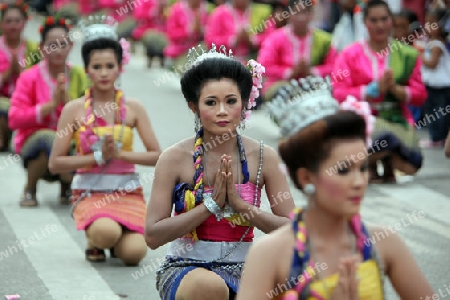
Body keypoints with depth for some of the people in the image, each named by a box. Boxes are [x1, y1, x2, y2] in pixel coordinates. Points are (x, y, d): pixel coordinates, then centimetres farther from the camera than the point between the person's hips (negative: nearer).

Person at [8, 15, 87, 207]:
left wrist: (68, 100, -19)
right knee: (49, 138, -38)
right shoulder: (29, 78, -6)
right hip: (33, 144, -3)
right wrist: (51, 104, -21)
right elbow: (15, 119, -15)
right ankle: (30, 189, -10)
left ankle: (66, 185, 10)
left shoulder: (78, 76, 2)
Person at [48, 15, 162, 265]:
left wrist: (120, 154, -13)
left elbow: (157, 157, 0)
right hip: (90, 192, -2)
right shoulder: (74, 110, -2)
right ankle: (94, 239, 4)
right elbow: (55, 163, -5)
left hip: (127, 191, 2)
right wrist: (98, 156, -13)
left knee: (134, 252, -23)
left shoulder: (133, 108, 3)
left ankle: (113, 239, 14)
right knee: (106, 232, -35)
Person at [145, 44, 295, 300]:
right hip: (185, 267, -2)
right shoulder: (176, 158, -5)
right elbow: (153, 236, -10)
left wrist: (240, 205, -16)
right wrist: (212, 204, -16)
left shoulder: (264, 157, 0)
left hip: (242, 268, 2)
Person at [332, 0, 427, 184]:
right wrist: (374, 89, -13)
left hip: (398, 121, 2)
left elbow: (420, 96, 7)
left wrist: (395, 88, -12)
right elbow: (339, 94, -4)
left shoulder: (408, 55, 9)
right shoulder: (350, 55, 4)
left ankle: (388, 167, 14)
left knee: (410, 166, -25)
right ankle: (369, 166, 2)